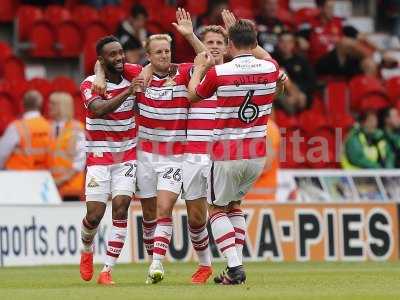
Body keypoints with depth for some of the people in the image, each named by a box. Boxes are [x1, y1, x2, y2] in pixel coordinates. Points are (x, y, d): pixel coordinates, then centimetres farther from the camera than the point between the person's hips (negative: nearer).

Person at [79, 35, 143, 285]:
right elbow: (99, 110, -29)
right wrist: (128, 91, -37)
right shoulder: (90, 84, -10)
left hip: (127, 156, 2)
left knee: (121, 207, -14)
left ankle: (107, 271, -11)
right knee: (95, 215, -5)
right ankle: (87, 250, 29)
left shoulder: (134, 74, -1)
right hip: (99, 157, -2)